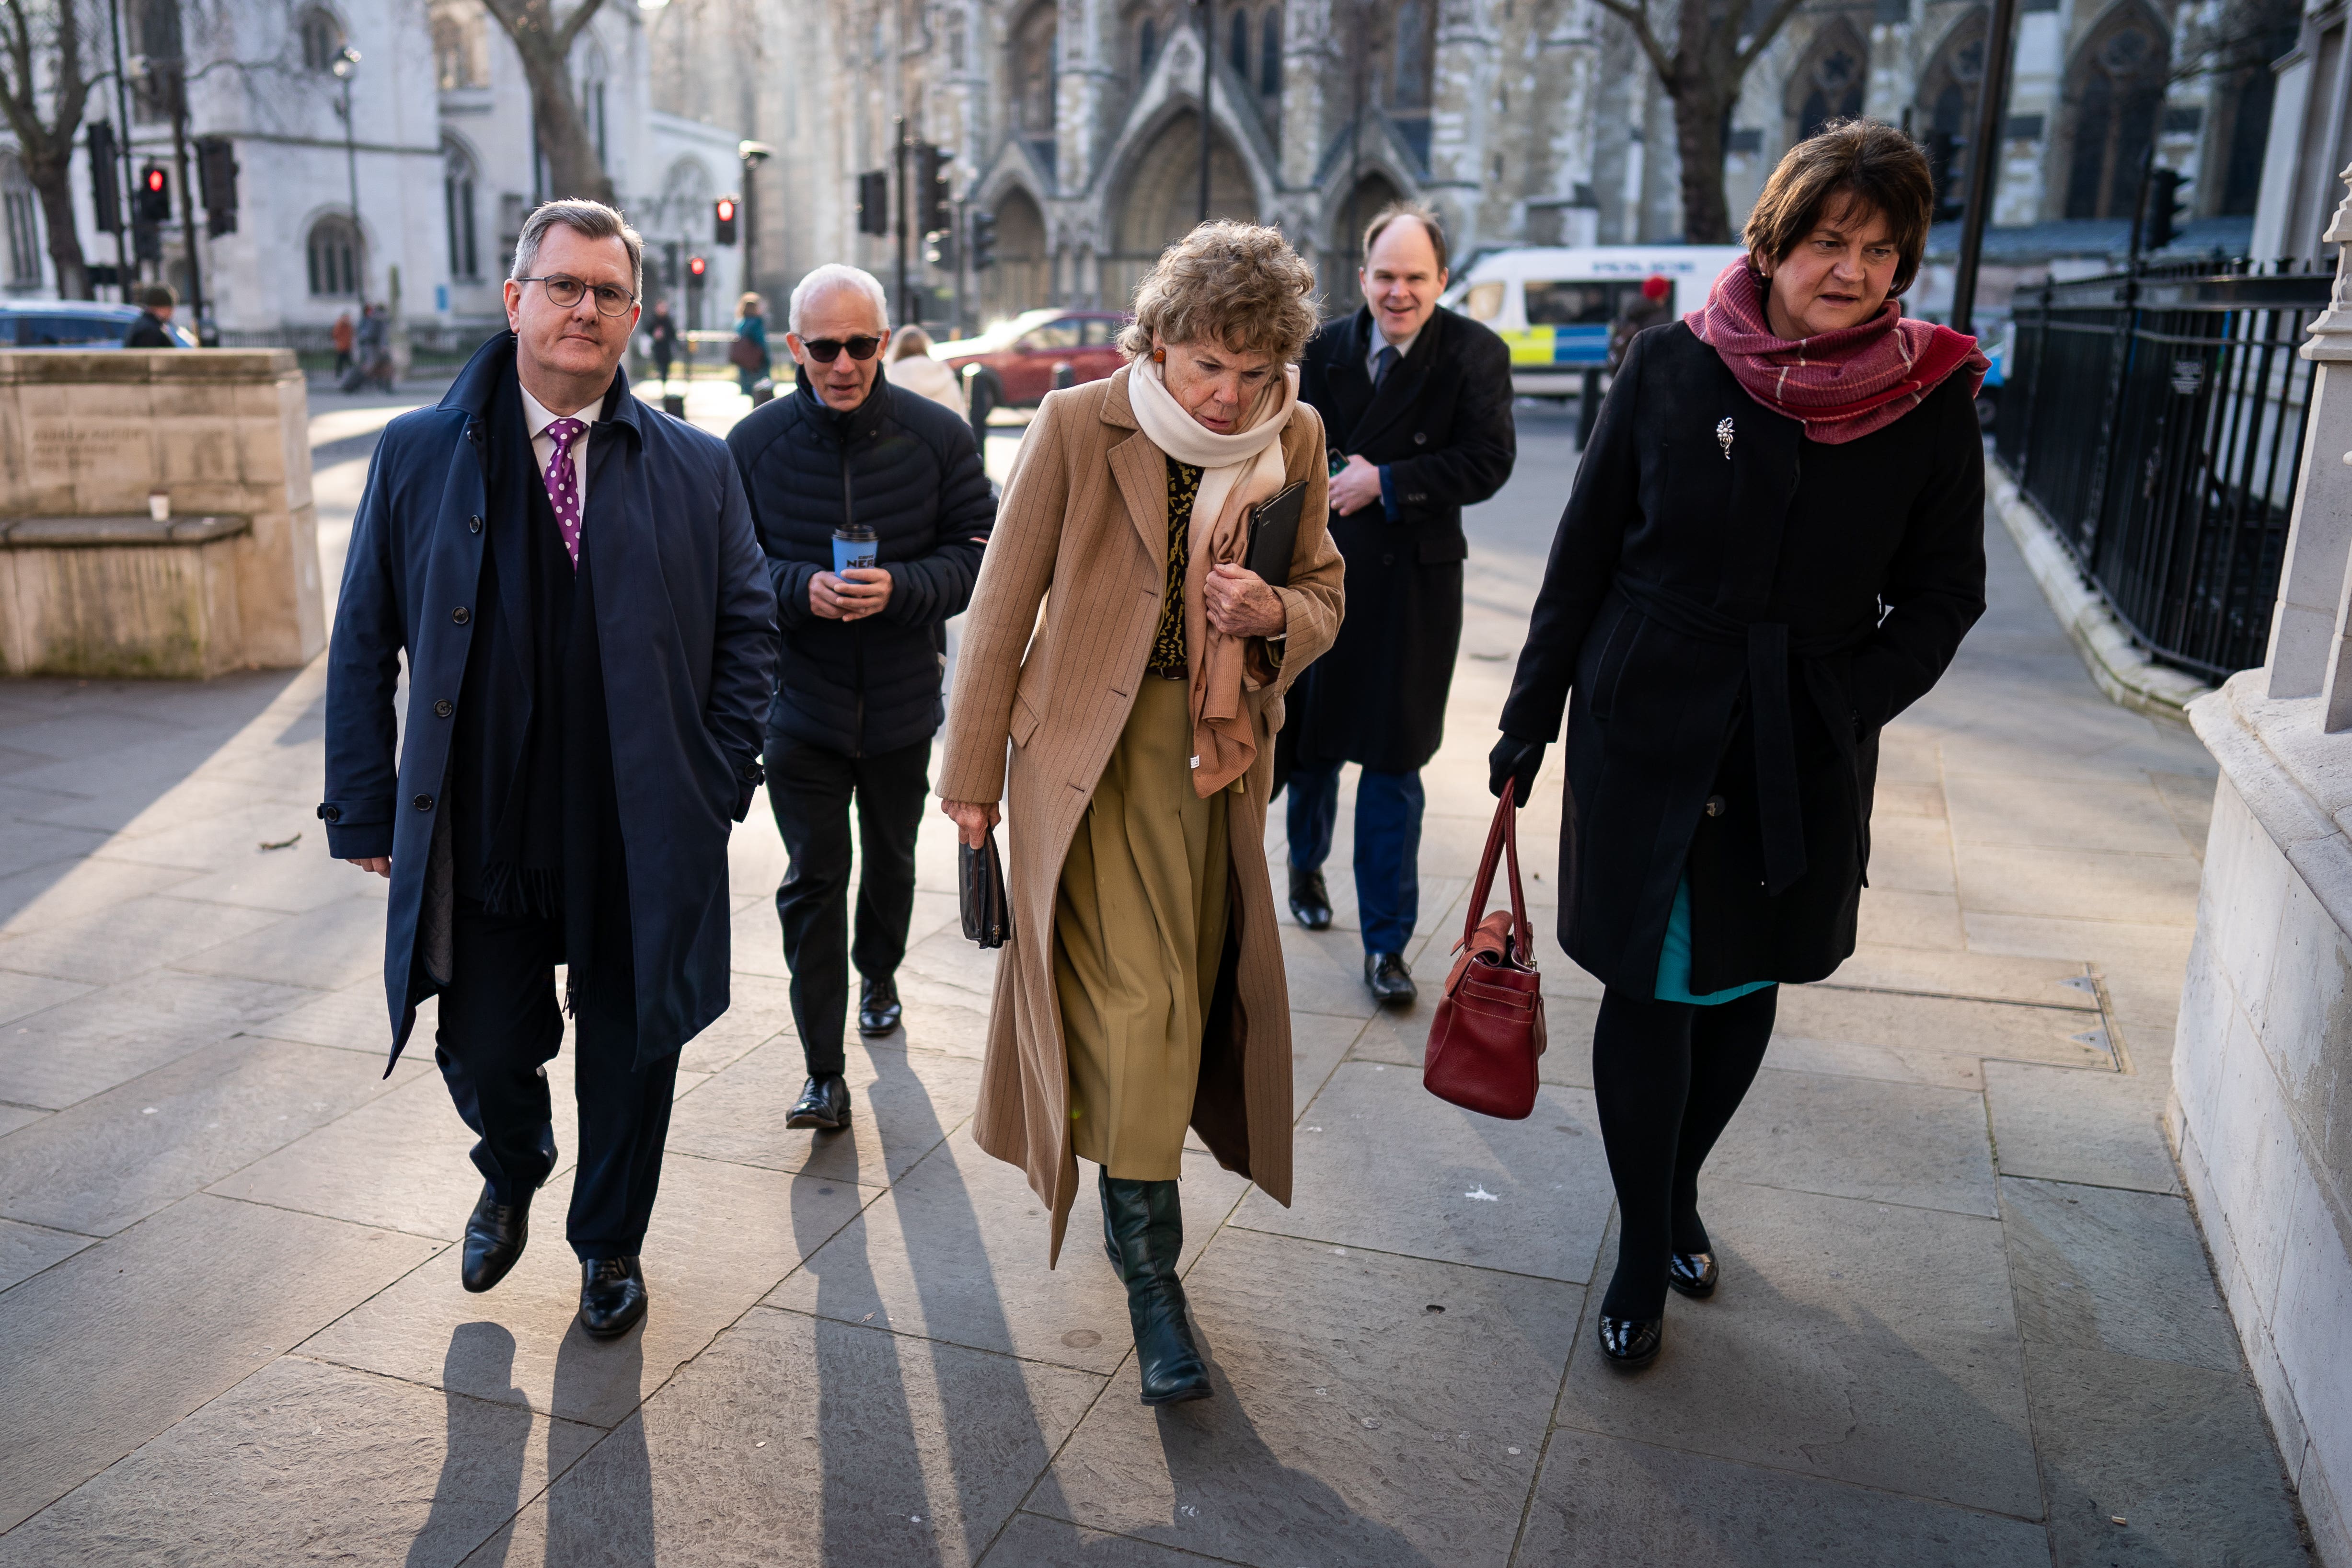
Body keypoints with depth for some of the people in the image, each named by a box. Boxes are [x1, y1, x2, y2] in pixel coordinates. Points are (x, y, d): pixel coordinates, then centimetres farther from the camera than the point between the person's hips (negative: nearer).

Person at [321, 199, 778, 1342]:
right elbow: (364, 643, 3)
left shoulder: (693, 468, 1)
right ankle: (512, 1181, 49)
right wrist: (366, 810, 0)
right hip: (481, 836, 0)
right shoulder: (419, 456, 0)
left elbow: (747, 625, 6)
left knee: (630, 1055, 14)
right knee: (483, 1055, 13)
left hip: (642, 842, 0)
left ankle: (610, 1242, 40)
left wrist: (720, 773, -3)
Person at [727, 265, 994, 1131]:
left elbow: (979, 553, -7)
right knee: (812, 879, -5)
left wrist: (898, 589, -25)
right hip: (799, 703, -1)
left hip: (902, 701, 2)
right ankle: (825, 1074, 2)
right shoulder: (753, 443, -7)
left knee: (891, 858, 22)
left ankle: (878, 974, 51)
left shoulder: (938, 436, -8)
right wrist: (800, 588, -23)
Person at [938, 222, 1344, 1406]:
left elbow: (1325, 600, 11)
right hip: (1093, 750, -4)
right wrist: (975, 770, -2)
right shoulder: (1079, 427, -10)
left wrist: (1276, 614, -14)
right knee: (1136, 1003, -10)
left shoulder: (1294, 442, 1)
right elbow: (1003, 604, -5)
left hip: (1220, 754, 4)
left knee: (1188, 993, 13)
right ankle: (1149, 1273, 7)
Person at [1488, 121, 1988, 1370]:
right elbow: (1584, 553, 0)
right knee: (1648, 986, 2)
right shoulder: (1674, 365, -5)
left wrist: (1850, 705, -11)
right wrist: (1530, 717, 2)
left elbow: (1942, 591, 4)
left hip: (1805, 753, 2)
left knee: (1745, 981, 14)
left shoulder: (1931, 395, -3)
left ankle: (1680, 1188, 39)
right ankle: (1645, 1248, 20)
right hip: (1648, 731, -1)